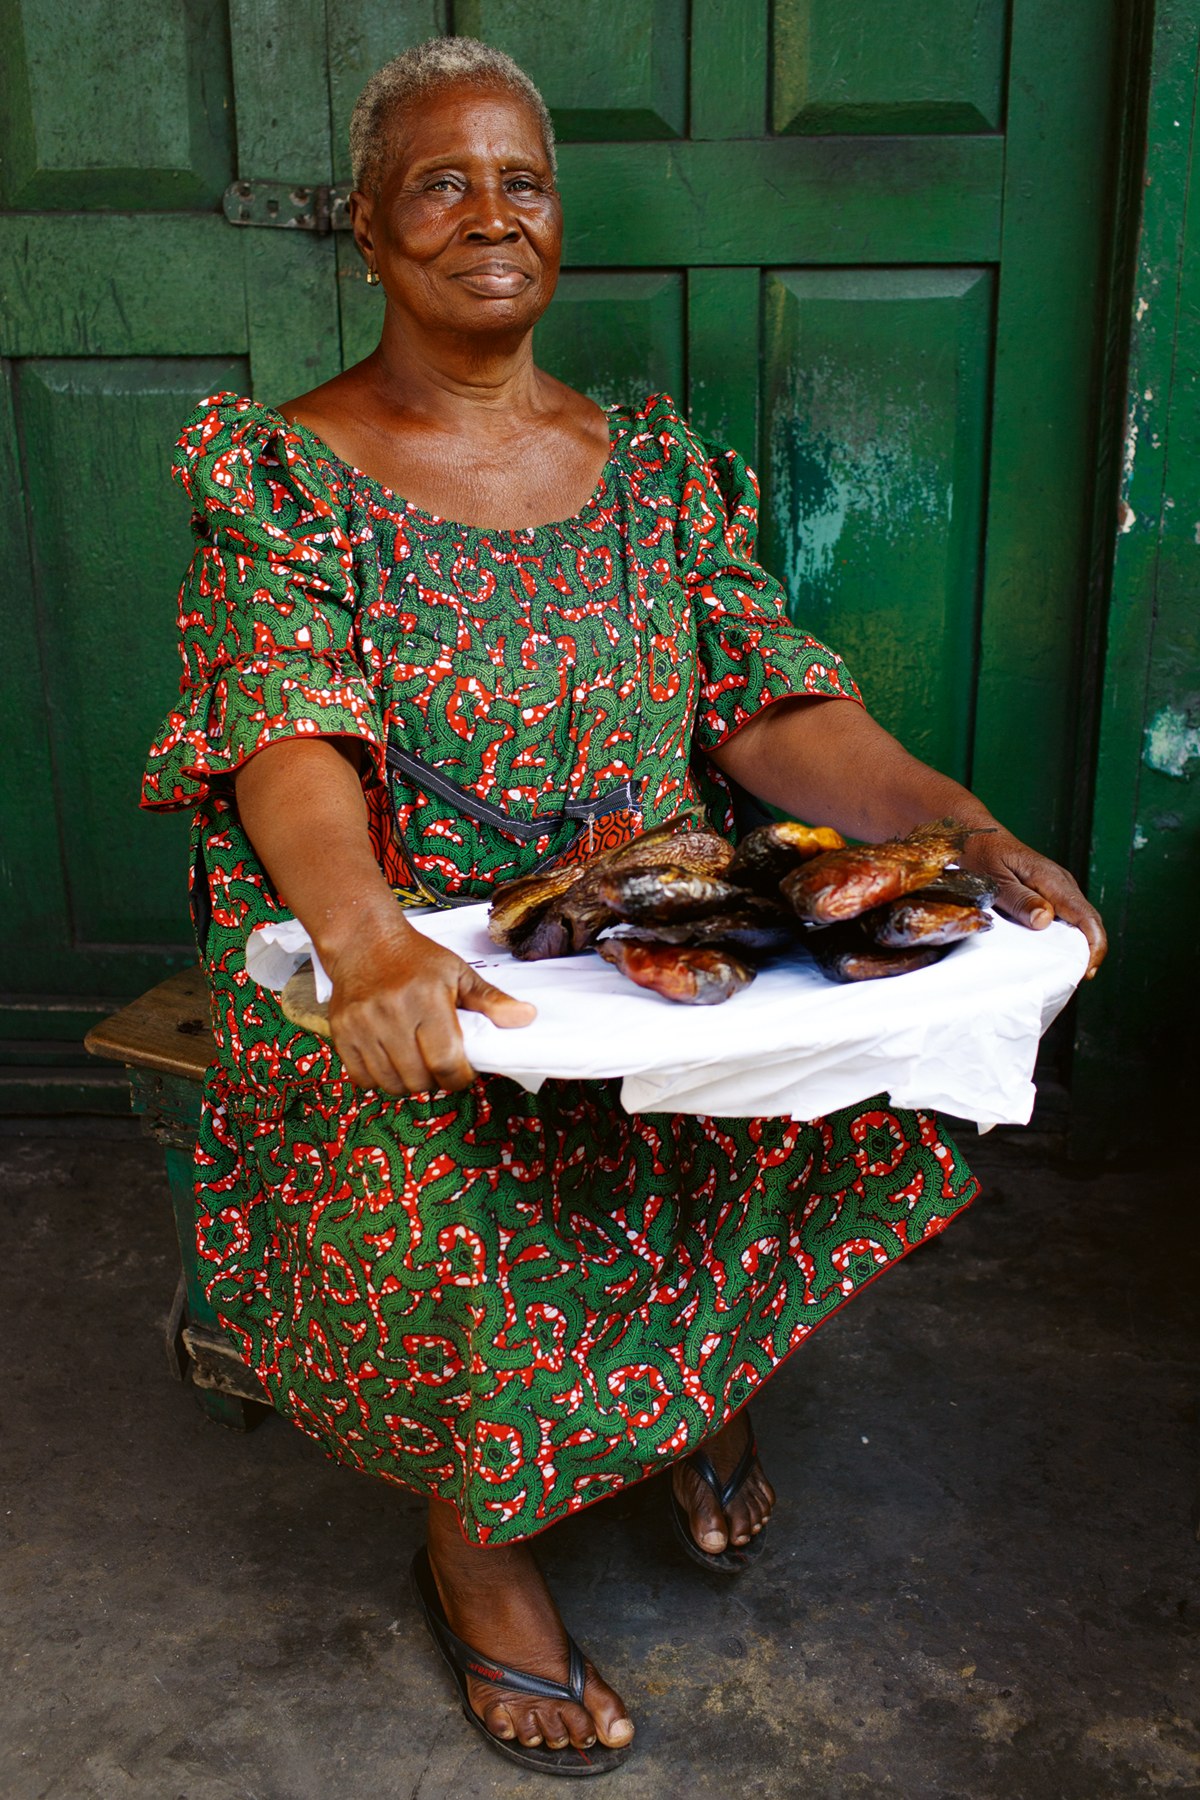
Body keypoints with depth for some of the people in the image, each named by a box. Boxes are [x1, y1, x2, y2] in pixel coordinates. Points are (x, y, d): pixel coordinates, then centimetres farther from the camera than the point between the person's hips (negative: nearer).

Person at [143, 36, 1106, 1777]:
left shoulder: (657, 463, 10)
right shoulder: (279, 470, -2)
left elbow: (773, 704, 3)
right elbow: (288, 736, -18)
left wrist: (975, 838, -14)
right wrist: (371, 944, -39)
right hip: (393, 958, -3)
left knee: (894, 1073, -18)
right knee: (436, 1188, -32)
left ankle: (703, 1378, 12)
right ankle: (475, 1539, 0)